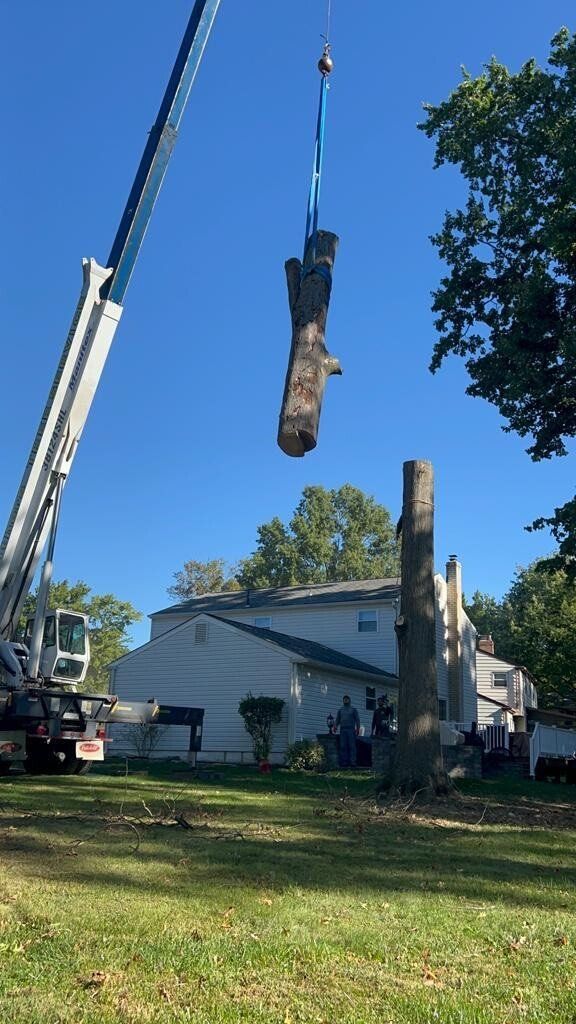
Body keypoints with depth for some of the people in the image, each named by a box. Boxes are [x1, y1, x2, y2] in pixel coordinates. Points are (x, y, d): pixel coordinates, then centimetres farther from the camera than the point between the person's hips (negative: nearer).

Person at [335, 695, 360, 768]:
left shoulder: (353, 709, 10)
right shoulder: (340, 710, 19)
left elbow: (357, 719, 5)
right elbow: (337, 720, 17)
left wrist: (358, 729, -7)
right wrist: (335, 726, 0)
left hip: (351, 729, -3)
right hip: (343, 730, 3)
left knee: (352, 746, -8)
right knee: (343, 746, -1)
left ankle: (352, 762, -9)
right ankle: (344, 762, 0)